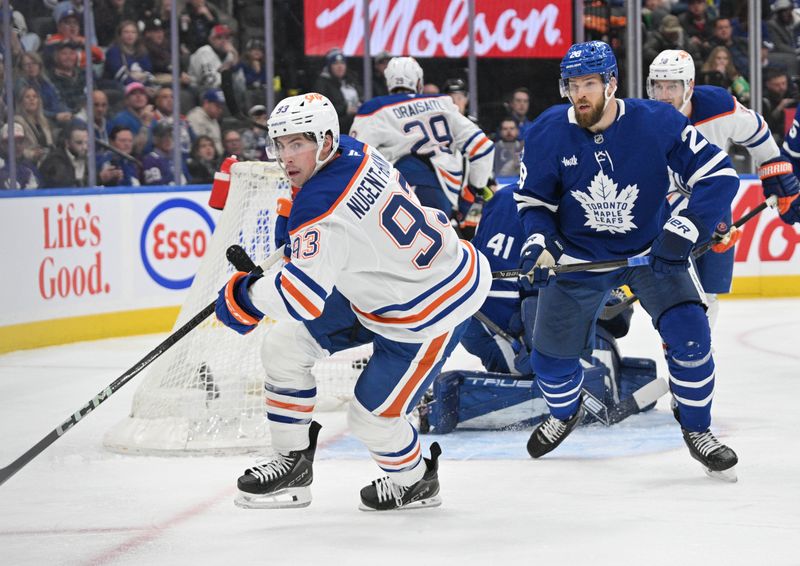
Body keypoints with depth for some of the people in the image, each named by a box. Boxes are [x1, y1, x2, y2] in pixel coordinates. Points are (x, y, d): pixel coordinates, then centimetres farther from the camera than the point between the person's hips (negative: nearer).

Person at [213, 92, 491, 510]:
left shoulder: (321, 210, -32)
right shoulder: (355, 152, -7)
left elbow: (302, 298, -36)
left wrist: (243, 294, -20)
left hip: (429, 314, -10)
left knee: (370, 416, -5)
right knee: (284, 347, 7)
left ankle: (416, 481, 27)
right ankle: (293, 463, 19)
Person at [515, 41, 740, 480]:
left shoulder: (657, 123, -22)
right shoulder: (547, 134, -15)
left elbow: (718, 174, -19)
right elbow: (534, 200, -1)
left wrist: (686, 229, -29)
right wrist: (538, 243, -19)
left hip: (652, 250, -2)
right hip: (579, 257, 2)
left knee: (689, 335, -18)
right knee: (550, 354, 6)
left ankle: (696, 431, 5)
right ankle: (565, 412, 41)